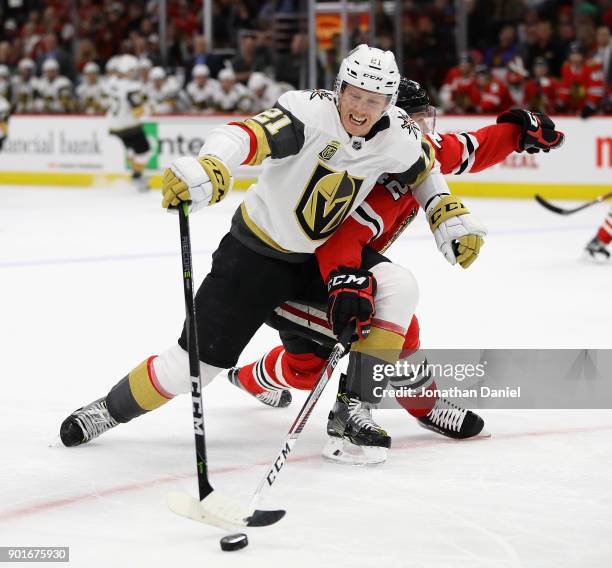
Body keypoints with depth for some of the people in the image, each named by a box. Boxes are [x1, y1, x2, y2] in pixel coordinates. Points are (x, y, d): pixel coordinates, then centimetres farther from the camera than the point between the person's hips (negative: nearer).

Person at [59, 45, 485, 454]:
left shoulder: (398, 136, -11)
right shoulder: (311, 111, -27)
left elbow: (426, 168, 13)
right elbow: (250, 134, -44)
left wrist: (451, 216, 2)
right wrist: (209, 169, -63)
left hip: (323, 254, 4)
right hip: (257, 251, -4)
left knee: (398, 287, -21)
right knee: (197, 361, -6)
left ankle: (352, 409, -13)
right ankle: (110, 409, 19)